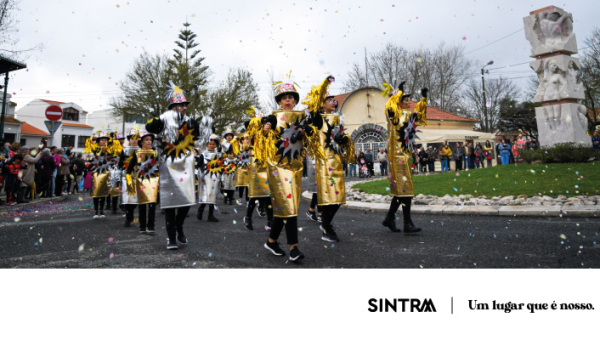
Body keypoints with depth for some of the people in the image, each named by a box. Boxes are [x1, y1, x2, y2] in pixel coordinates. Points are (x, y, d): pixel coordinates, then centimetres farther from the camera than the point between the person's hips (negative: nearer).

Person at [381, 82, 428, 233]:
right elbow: (391, 106, -27)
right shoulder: (393, 114, -5)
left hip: (405, 154, 9)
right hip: (397, 154, -9)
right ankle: (407, 223, -9)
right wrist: (399, 91, -22)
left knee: (400, 188, 10)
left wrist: (424, 98, 26)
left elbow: (419, 112, 34)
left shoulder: (407, 114, 18)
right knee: (404, 187, -12)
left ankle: (389, 218, 19)